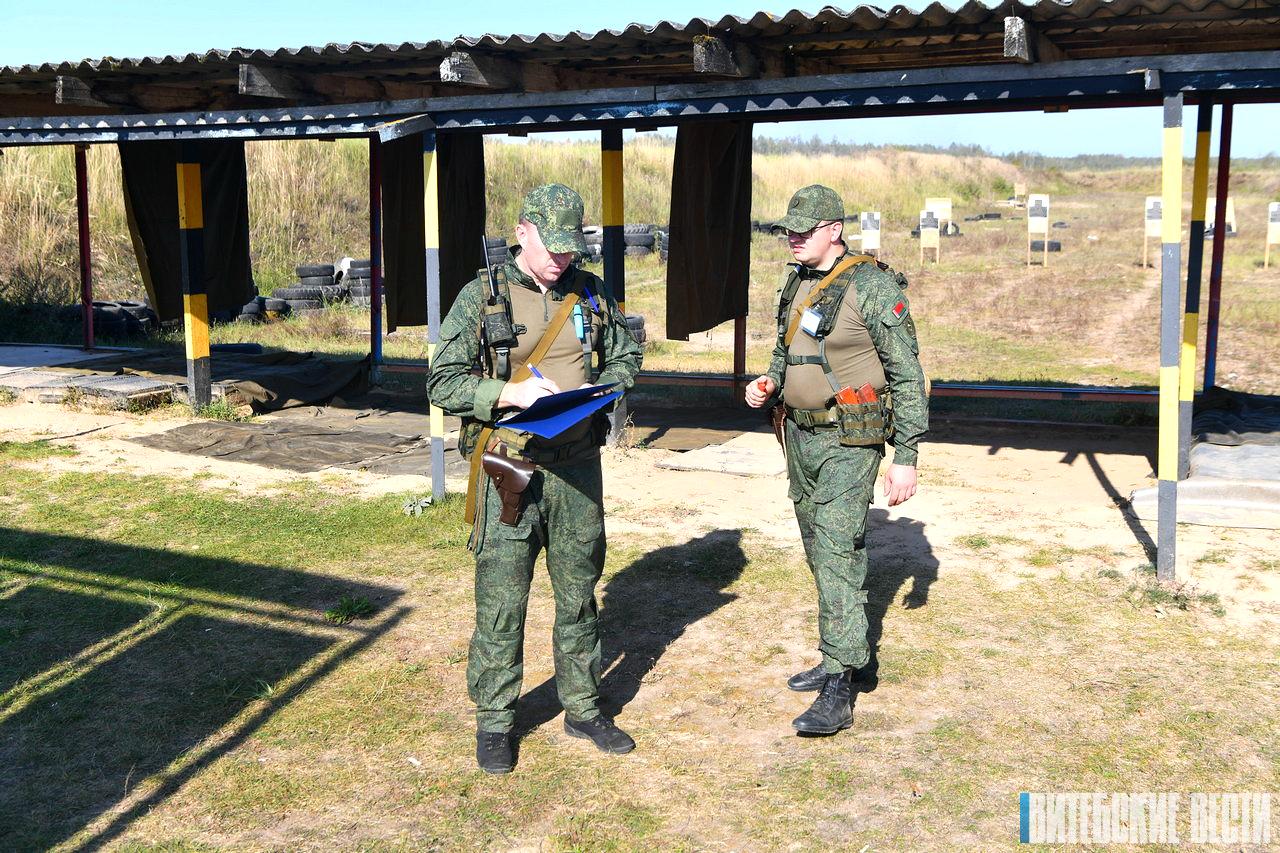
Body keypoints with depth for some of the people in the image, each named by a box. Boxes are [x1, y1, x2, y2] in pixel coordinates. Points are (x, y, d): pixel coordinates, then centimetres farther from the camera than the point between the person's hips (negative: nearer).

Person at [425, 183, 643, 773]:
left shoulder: (592, 294, 7)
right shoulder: (482, 297, -4)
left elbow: (626, 359, 17)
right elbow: (443, 384, -7)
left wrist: (599, 387, -4)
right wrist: (511, 394, -20)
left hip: (578, 467, 4)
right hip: (509, 470, -3)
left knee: (579, 593, 14)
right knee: (500, 601, 1)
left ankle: (583, 710, 29)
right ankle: (493, 723, 16)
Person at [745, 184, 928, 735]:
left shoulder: (873, 286, -14)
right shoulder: (795, 283, 9)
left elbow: (907, 375, -13)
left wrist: (906, 456, -15)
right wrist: (767, 385, 2)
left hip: (849, 441, -8)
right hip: (799, 434, 8)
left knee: (836, 555, -13)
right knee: (823, 553, 16)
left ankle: (838, 693, -9)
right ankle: (840, 657, 30)